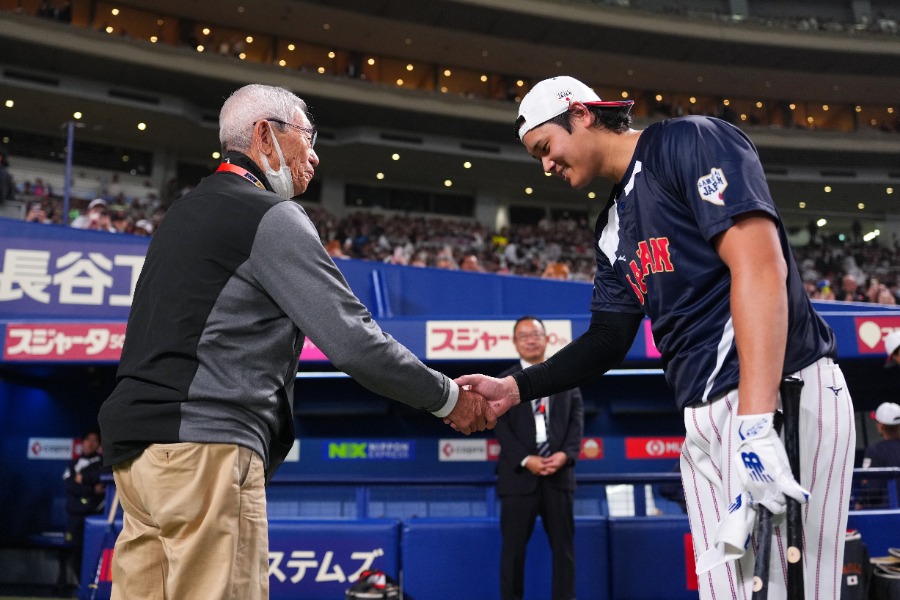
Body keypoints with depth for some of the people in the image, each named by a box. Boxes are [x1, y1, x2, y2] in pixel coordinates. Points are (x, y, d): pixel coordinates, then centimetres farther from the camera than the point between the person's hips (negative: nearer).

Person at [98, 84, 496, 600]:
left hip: (138, 443, 9)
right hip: (205, 447, -9)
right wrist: (449, 398, 0)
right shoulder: (273, 216, -5)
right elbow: (355, 343, -12)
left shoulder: (186, 211, 22)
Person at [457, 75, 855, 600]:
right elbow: (608, 341, 23)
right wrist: (513, 389, 14)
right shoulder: (613, 229, 20)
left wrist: (755, 425, -26)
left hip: (781, 397, -8)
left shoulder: (691, 142, -5)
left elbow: (761, 267, -17)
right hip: (703, 417, 8)